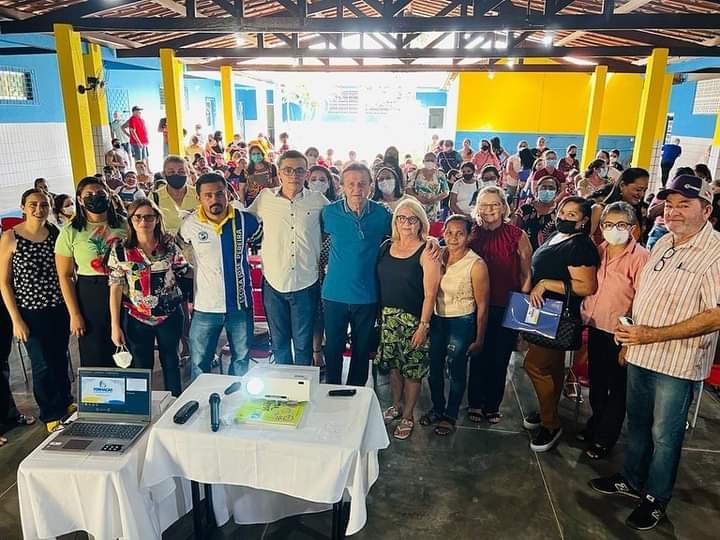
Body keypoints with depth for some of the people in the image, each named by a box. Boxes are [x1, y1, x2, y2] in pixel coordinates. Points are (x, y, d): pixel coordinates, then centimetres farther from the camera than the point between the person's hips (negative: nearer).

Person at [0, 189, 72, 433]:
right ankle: (51, 415, 25)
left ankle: (65, 403, 37)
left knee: (60, 359, 15)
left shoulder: (56, 233, 1)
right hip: (31, 312, -3)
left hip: (60, 309, 3)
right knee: (43, 365, 4)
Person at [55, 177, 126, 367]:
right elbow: (65, 277, -2)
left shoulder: (122, 225, 3)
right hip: (89, 297, -2)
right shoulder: (70, 232, -3)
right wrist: (75, 315, -6)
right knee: (95, 358, 6)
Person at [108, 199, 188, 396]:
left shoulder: (169, 245, -3)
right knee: (141, 368, 11)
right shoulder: (120, 249, -6)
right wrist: (115, 326, -6)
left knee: (171, 363, 16)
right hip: (136, 319, -1)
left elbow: (184, 273, 7)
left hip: (169, 315, 1)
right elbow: (116, 288, -5)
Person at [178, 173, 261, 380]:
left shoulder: (245, 220, -7)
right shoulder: (190, 224, -7)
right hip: (205, 307, -1)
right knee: (199, 363, 12)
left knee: (242, 359, 17)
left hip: (240, 304, 1)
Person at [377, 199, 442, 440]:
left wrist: (423, 325, -16)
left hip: (413, 319, -4)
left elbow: (430, 293, -14)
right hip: (388, 316, 5)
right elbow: (378, 281, 7)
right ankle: (396, 405, 37)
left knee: (412, 369, 6)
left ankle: (408, 415, 24)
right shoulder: (386, 246, 4)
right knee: (393, 364, 16)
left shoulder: (426, 251, -11)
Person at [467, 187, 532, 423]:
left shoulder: (517, 235, -6)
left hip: (507, 307, -1)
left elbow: (527, 274, -2)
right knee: (478, 357, 8)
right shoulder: (473, 234, 0)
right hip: (479, 306, 1)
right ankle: (475, 404, 25)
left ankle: (492, 405, 26)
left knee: (500, 358, 9)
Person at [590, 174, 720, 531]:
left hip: (677, 363, -7)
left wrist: (654, 335, -23)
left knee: (664, 435, 10)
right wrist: (629, 339, 12)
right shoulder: (663, 243, 7)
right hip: (640, 354, 7)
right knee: (637, 423, 21)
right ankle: (632, 480, 40)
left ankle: (656, 499, 30)